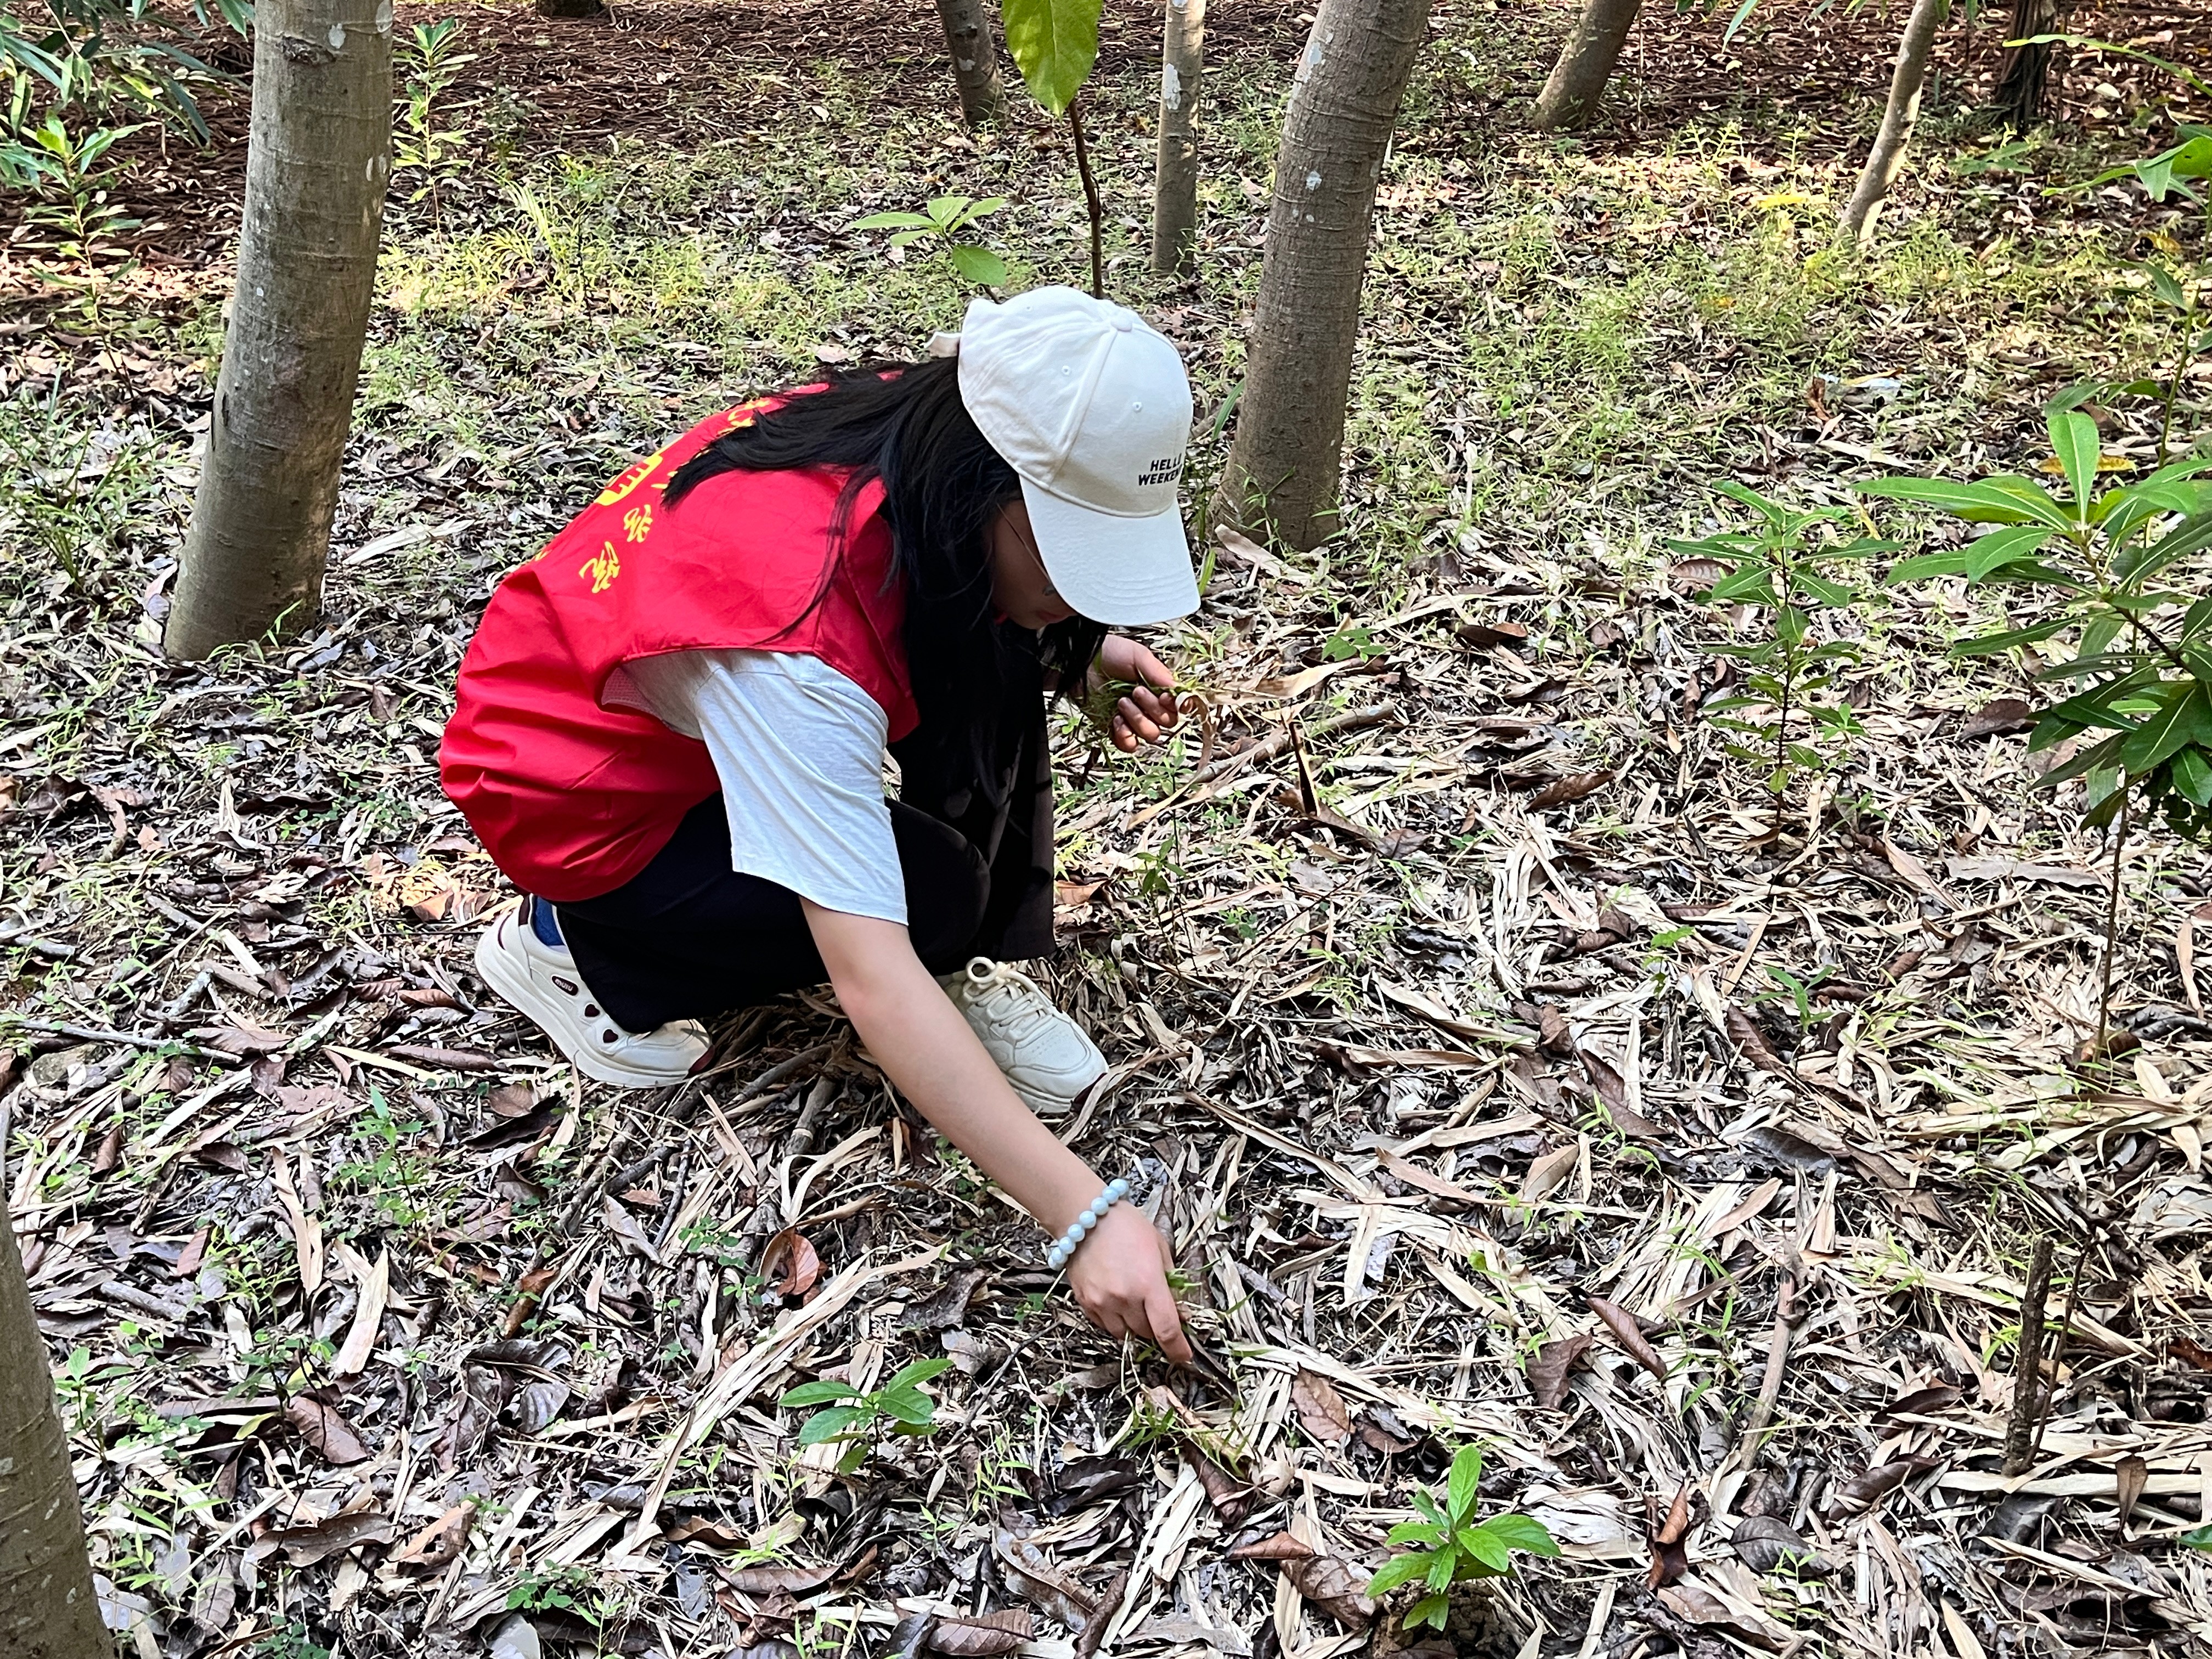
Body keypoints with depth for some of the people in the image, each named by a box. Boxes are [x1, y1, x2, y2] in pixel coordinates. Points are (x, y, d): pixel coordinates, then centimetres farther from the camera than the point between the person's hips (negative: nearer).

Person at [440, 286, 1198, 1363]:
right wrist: (1084, 1216, -45)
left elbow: (970, 600, 7)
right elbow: (871, 979, -43)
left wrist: (1079, 651, -15)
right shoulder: (795, 631, -41)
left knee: (995, 663, -14)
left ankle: (978, 973, -4)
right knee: (935, 894, -22)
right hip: (574, 796, -7)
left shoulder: (914, 441, -19)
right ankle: (574, 948, -5)